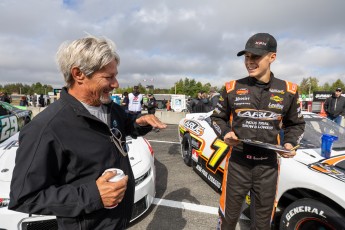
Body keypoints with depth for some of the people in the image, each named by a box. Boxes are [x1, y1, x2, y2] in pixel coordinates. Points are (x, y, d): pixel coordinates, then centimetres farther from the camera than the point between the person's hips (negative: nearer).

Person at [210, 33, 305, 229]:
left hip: (268, 166, 1)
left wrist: (290, 143, -6)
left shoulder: (288, 91, 0)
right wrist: (225, 133, -12)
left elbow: (296, 124, 13)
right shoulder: (232, 88, -2)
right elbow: (217, 118, 8)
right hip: (237, 163, -1)